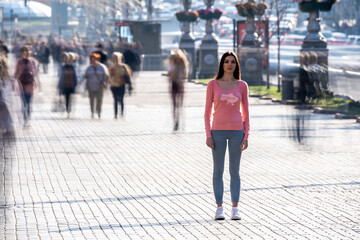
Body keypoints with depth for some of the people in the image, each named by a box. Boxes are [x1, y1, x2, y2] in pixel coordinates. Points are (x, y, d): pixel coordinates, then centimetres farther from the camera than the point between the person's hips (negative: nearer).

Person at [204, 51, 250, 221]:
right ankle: (219, 209, 7)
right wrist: (208, 135, -5)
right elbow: (208, 111, 3)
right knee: (218, 171, 1)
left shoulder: (242, 86, 4)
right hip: (218, 131, -1)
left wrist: (246, 136, -1)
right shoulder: (213, 84, 2)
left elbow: (245, 112, 6)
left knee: (234, 171, 3)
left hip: (237, 131, 1)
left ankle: (234, 209, 8)